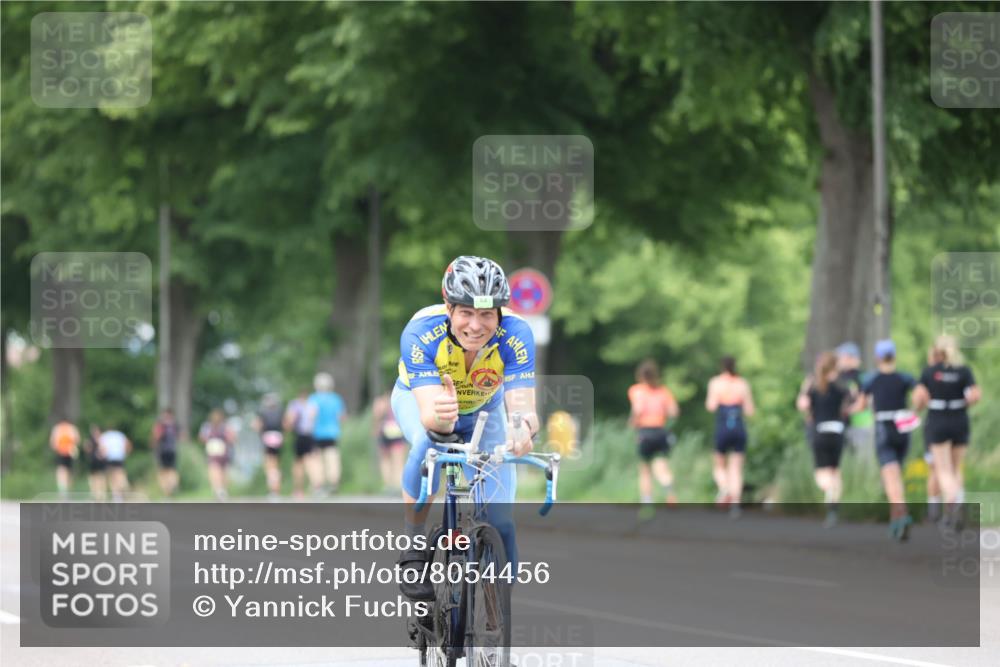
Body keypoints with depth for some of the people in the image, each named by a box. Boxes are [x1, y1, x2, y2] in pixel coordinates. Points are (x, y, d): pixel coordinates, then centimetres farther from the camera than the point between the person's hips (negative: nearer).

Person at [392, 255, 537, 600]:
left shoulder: (515, 335, -35)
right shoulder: (421, 333, -38)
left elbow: (522, 407, -43)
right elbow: (429, 416, -46)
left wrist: (521, 427, -67)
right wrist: (440, 416, -69)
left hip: (483, 410, 2)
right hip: (418, 398, -2)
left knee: (499, 516, -11)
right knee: (429, 443, -37)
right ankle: (413, 551, -20)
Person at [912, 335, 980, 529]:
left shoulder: (929, 372, -4)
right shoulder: (964, 371, -3)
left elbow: (918, 397, -12)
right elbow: (975, 395, -14)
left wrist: (918, 407, 10)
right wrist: (963, 403, 6)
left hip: (937, 423, -2)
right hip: (960, 423, 2)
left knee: (944, 471, -2)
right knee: (956, 469, 16)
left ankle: (951, 499, -31)